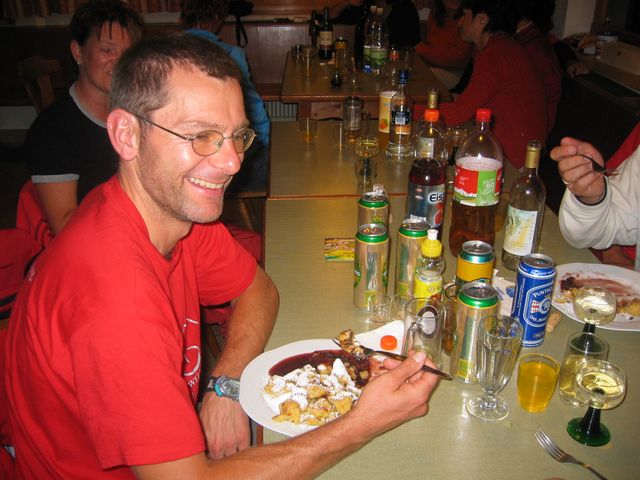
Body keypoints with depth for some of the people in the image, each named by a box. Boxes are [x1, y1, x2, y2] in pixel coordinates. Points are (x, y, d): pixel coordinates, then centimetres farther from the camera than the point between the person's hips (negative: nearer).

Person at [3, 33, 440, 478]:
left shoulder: (177, 205, -10)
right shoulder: (116, 298, -34)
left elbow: (258, 288, 3)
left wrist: (226, 385, -14)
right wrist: (363, 424, -31)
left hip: (173, 441, 7)